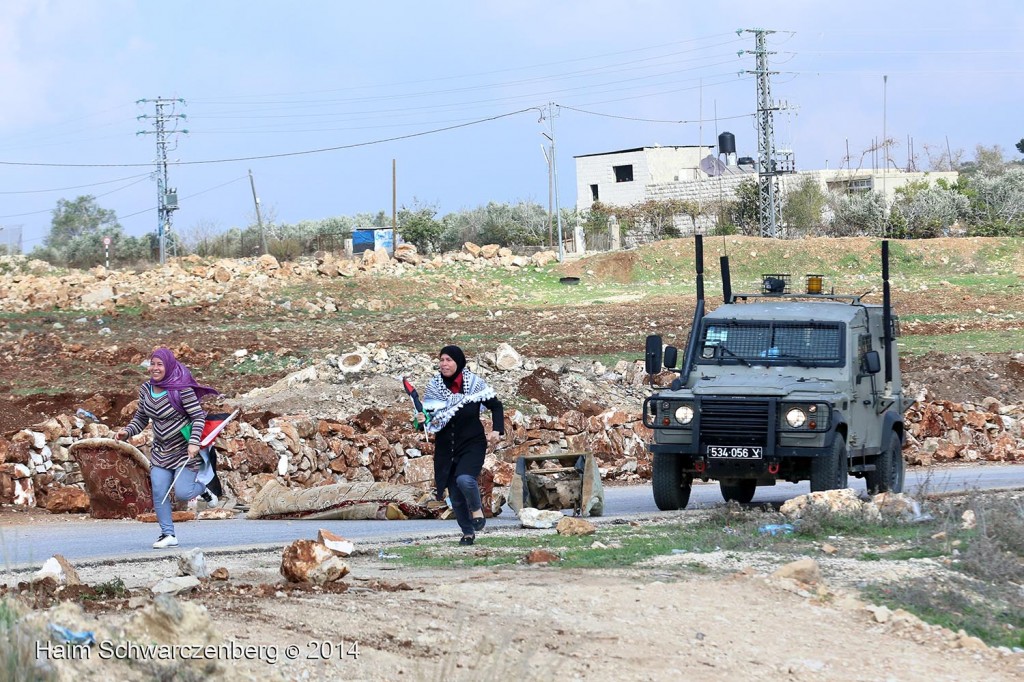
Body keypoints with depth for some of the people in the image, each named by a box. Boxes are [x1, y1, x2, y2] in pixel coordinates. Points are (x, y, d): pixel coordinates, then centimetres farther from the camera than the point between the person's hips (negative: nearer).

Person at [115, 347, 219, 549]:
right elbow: (140, 419, 11)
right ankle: (168, 534, 4)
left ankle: (204, 483, 23)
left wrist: (194, 442, -26)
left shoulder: (181, 389, -17)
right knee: (158, 492, -5)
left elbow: (198, 416, -15)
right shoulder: (145, 390, 2)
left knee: (182, 492, -10)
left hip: (184, 449, -6)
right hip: (160, 451, 6)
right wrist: (127, 432, -8)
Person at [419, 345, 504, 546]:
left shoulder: (474, 384, -9)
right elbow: (431, 418, 1)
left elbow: (495, 406, 3)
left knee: (464, 479, -29)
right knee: (455, 496, 7)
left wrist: (497, 430, -11)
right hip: (446, 448, 3)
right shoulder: (434, 387, -3)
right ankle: (468, 533, 28)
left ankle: (476, 510, 1)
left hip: (472, 444, -3)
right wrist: (424, 420, -22)